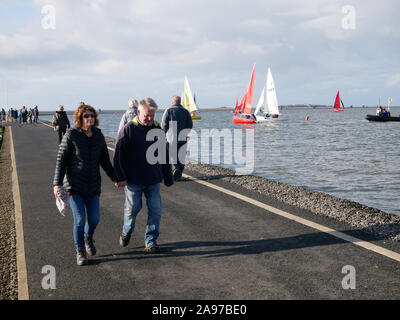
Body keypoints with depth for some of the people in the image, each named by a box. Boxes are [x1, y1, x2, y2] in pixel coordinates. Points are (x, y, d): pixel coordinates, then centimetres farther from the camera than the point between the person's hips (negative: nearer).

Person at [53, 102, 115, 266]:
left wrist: (115, 177, 16)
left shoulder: (98, 135, 5)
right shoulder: (71, 135, -8)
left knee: (94, 218, 1)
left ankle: (88, 237, 36)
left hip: (93, 185, 4)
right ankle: (80, 251, 12)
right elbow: (61, 160, -7)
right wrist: (57, 183, -13)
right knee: (79, 219, -7)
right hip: (74, 185, -4)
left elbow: (105, 160, 15)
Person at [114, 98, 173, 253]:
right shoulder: (128, 129, -6)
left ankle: (151, 241, 12)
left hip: (153, 180, 3)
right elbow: (118, 154, -6)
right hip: (133, 180, -3)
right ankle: (126, 232, 35)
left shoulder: (158, 129, 6)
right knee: (132, 208, 7)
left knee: (155, 210, 0)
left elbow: (165, 154, 14)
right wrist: (121, 178, -10)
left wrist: (168, 177, 13)